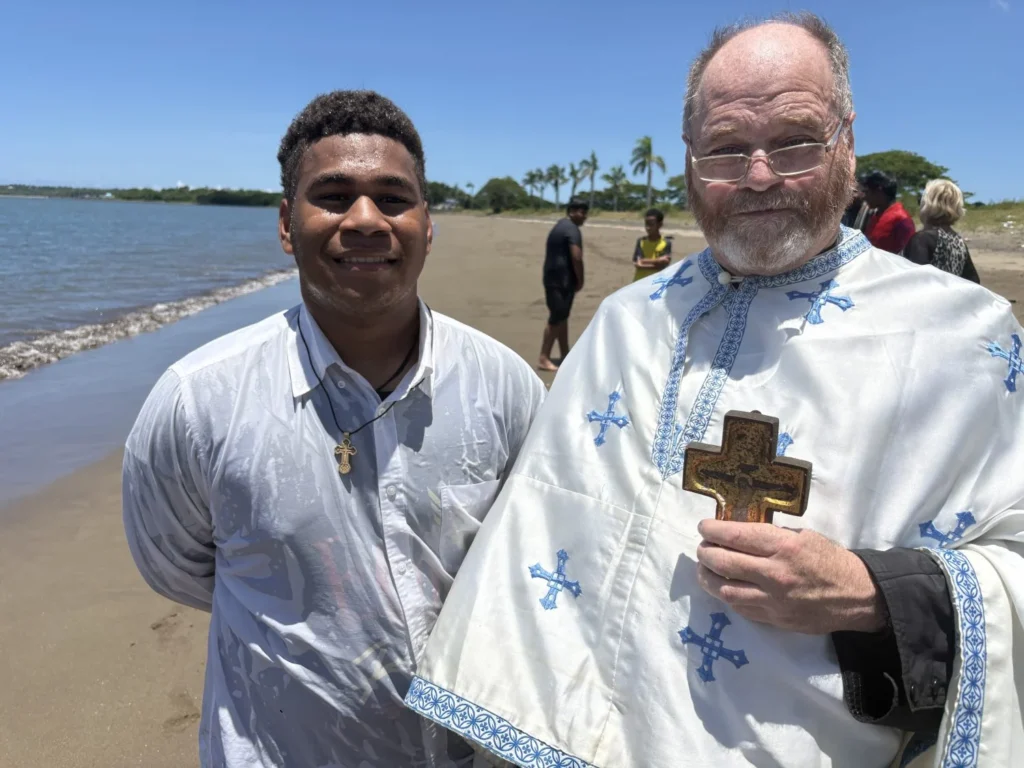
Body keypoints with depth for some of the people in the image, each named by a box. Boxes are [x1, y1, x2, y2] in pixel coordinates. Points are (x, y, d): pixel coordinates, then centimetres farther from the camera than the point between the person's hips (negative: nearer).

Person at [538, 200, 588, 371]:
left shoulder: (559, 226, 19)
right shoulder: (572, 230, -13)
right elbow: (576, 258, -21)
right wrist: (580, 280, -9)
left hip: (553, 277, 10)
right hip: (563, 280, -10)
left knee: (561, 317, 15)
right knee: (556, 318, -7)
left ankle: (565, 356, 23)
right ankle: (544, 359, -5)